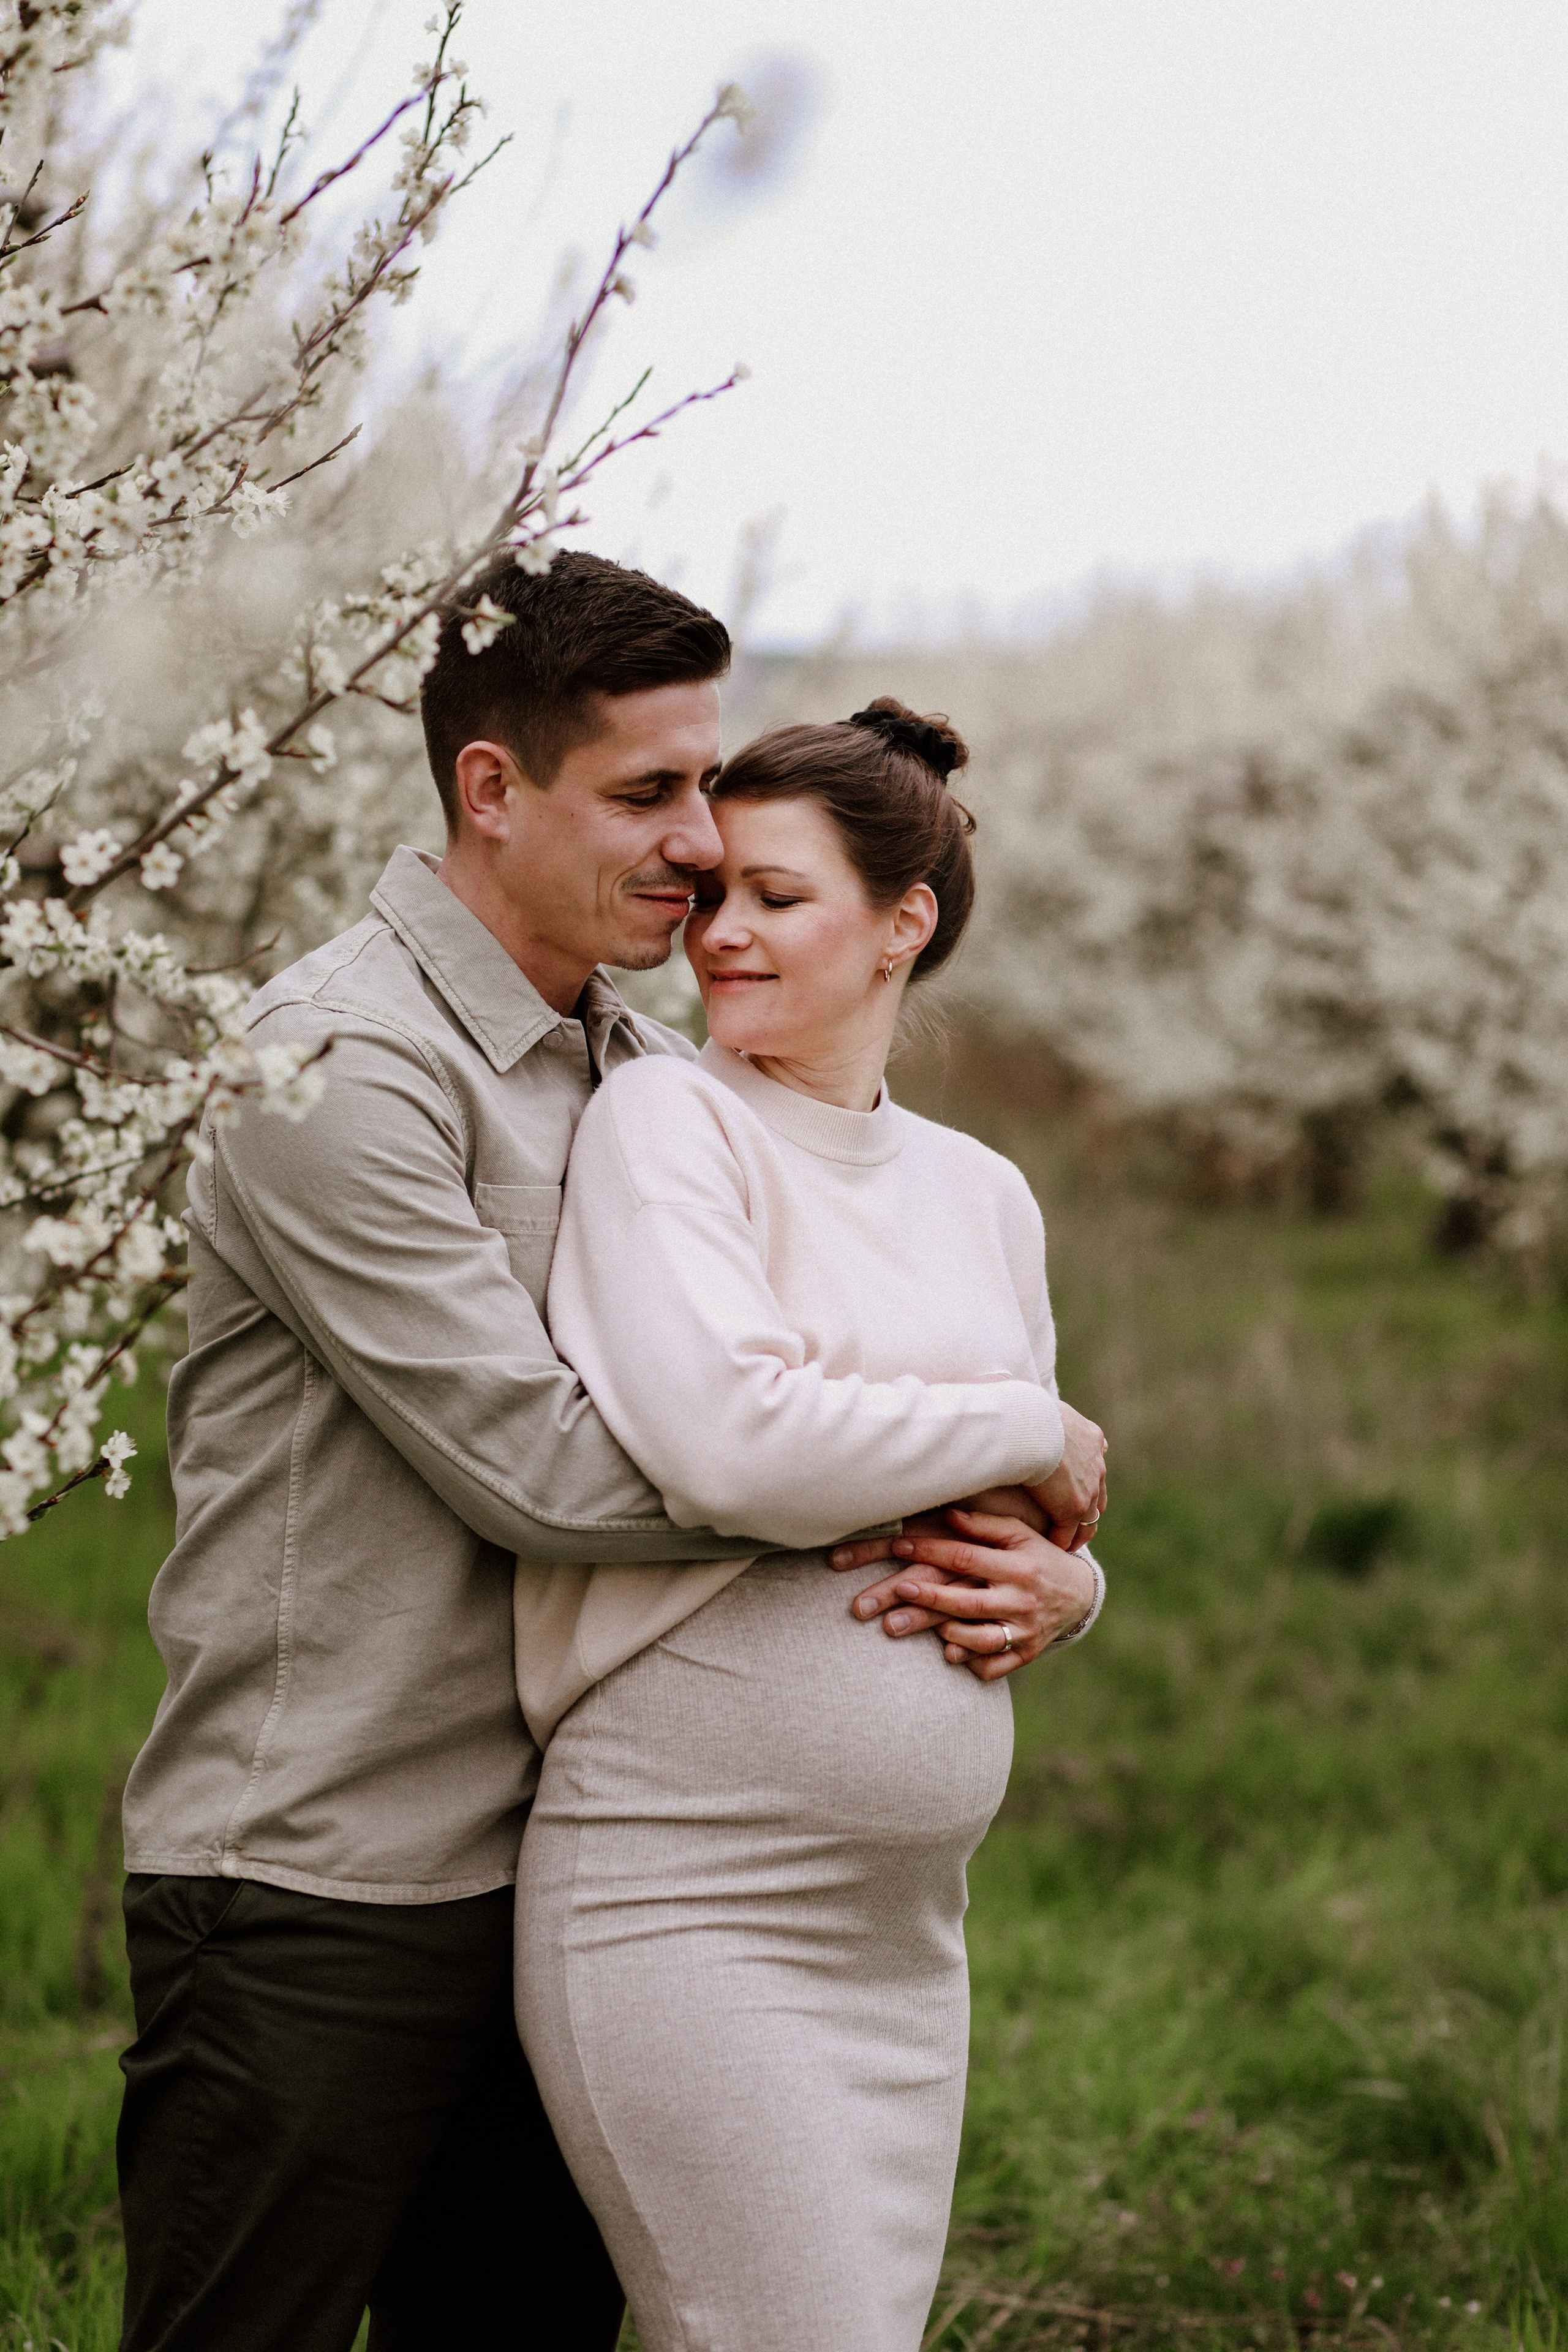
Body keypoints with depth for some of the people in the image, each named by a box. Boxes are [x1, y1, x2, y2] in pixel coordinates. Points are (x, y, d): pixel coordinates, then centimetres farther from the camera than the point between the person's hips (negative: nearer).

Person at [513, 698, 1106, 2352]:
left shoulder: (983, 1195, 14)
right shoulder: (664, 1121, -5)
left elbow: (1049, 1529, 22)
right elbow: (726, 1443, -21)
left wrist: (1047, 1586, -2)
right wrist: (1036, 1434, -8)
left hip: (905, 1921, 6)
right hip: (684, 1900, -6)